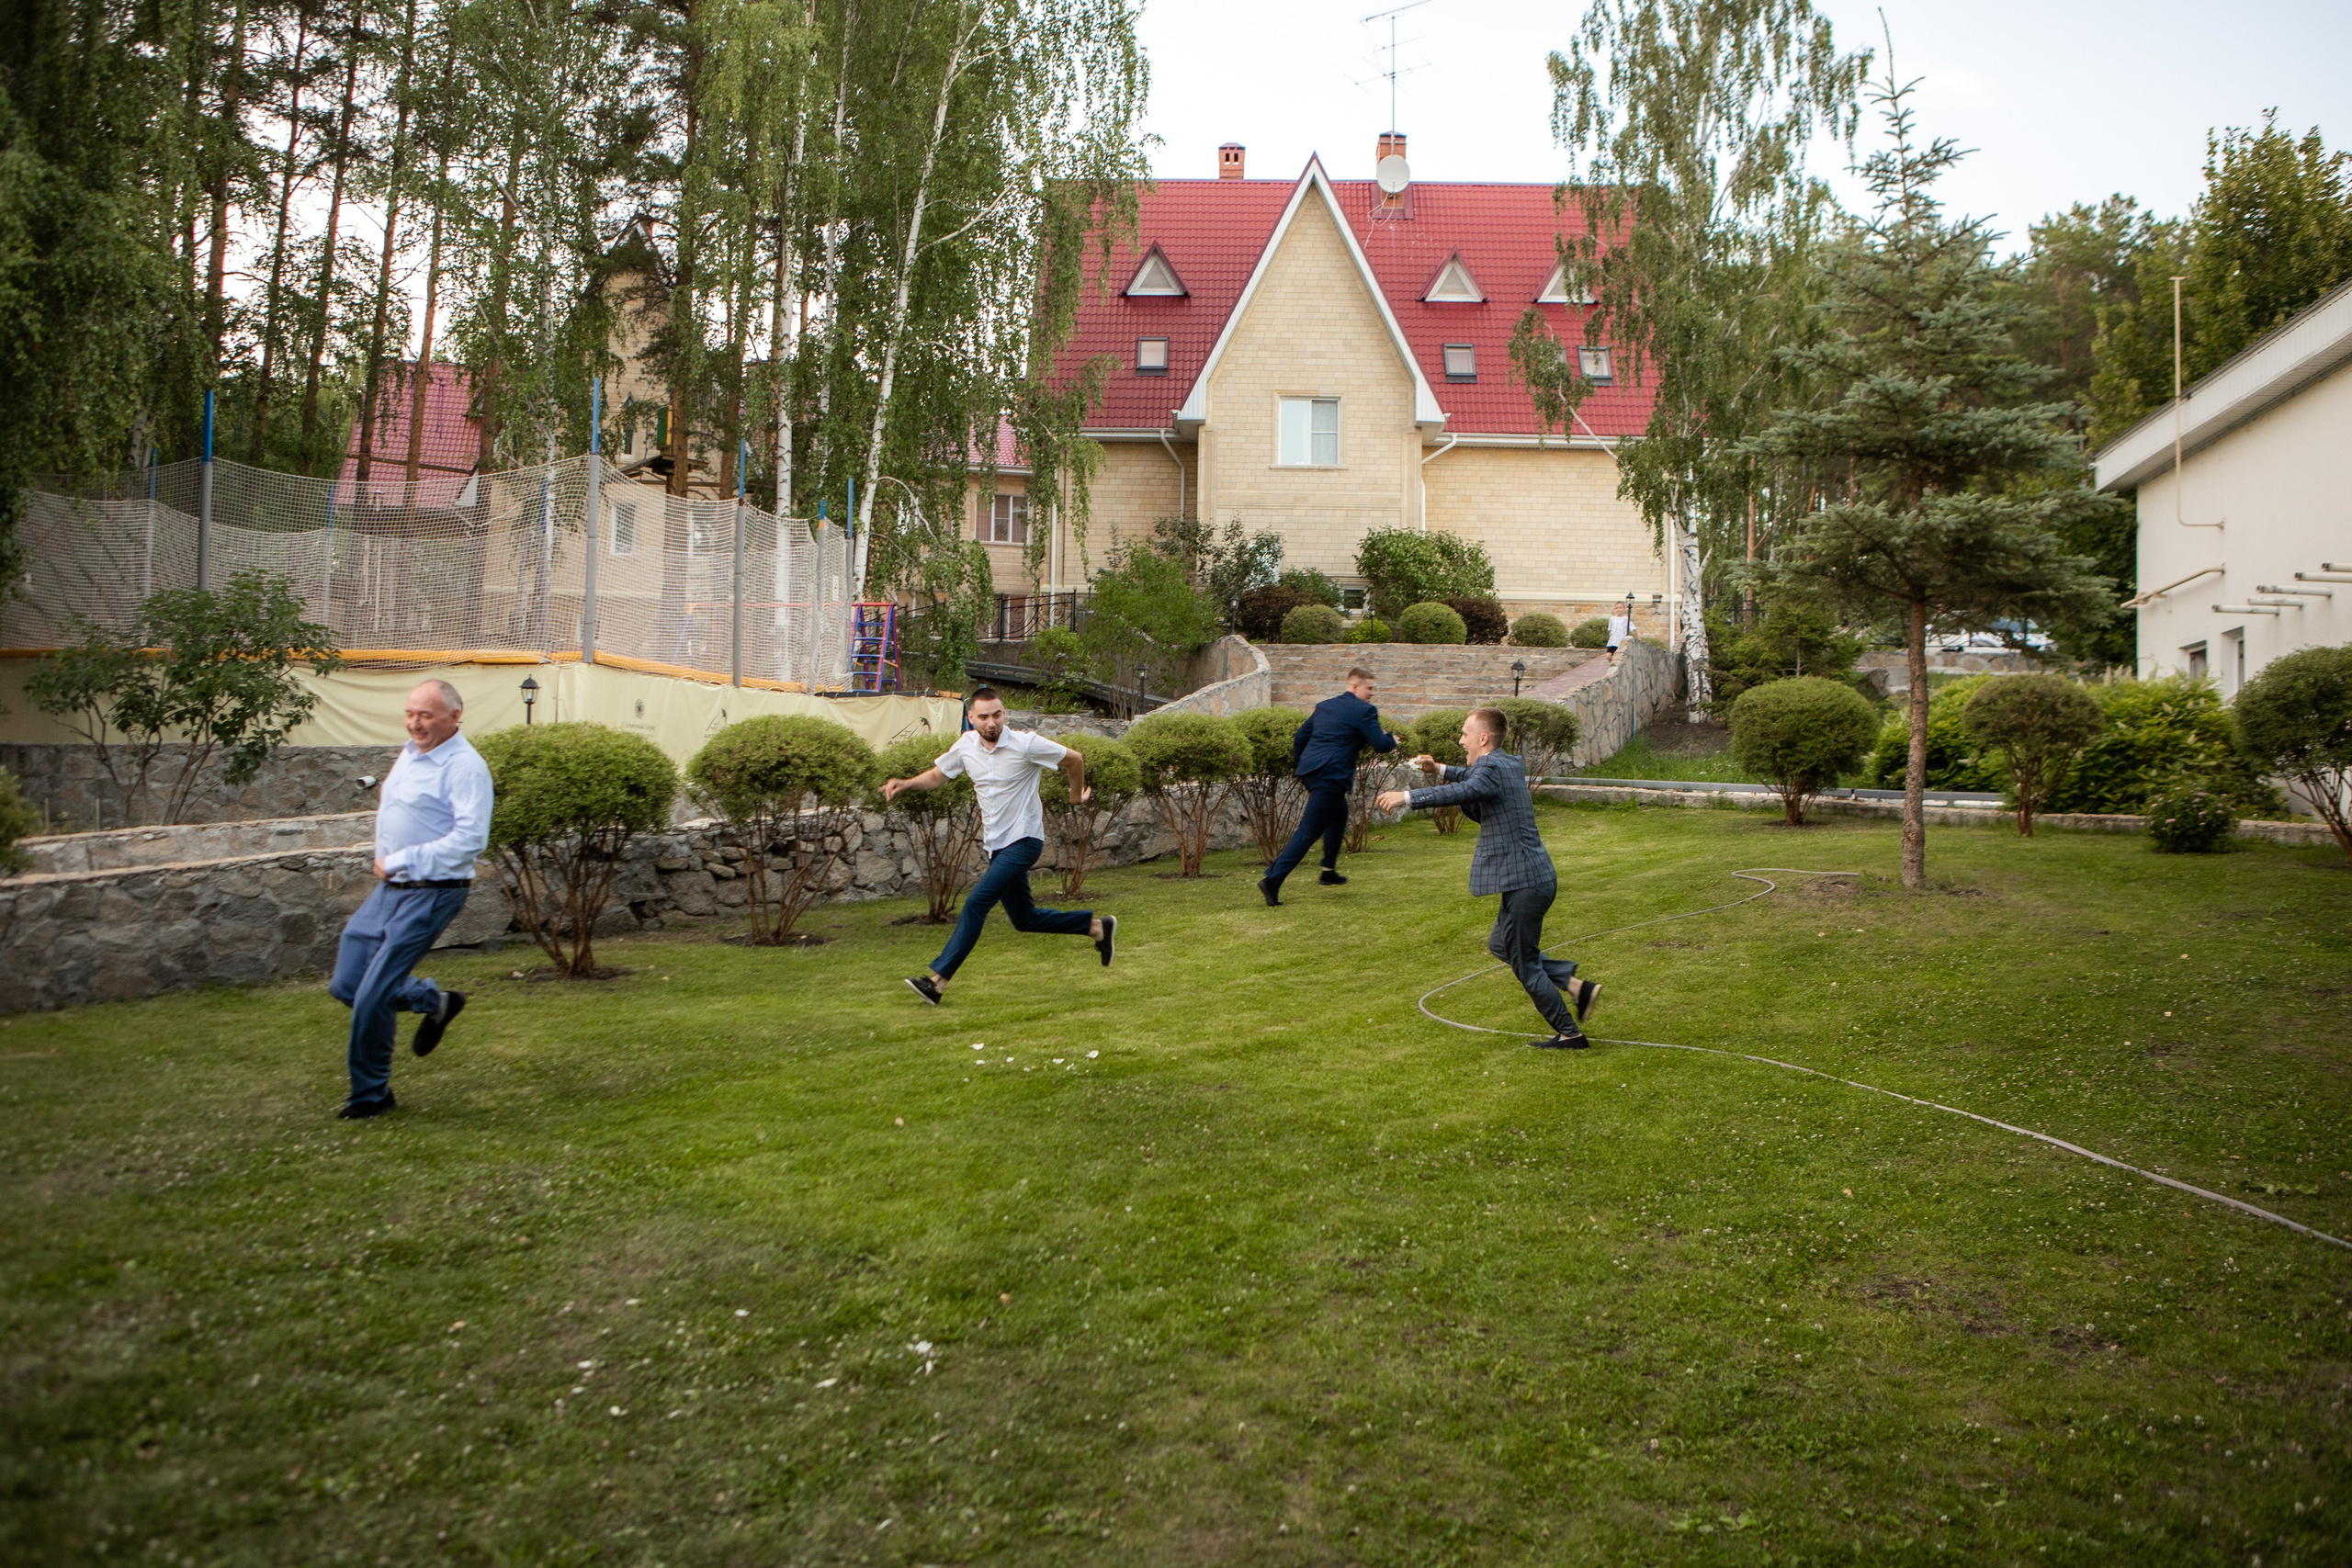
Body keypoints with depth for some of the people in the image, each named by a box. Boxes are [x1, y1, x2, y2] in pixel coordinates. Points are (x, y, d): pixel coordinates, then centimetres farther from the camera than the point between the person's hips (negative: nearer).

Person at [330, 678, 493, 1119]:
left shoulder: (464, 766, -17)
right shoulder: (409, 753, 11)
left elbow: (469, 838, -26)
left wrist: (398, 862, -20)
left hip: (430, 895, -9)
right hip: (389, 888, 9)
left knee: (372, 996, -6)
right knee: (346, 985, 11)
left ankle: (372, 1094, 13)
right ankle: (435, 1003, 30)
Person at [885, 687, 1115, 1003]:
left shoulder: (1026, 743, -15)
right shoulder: (965, 745, 0)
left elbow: (1074, 759, -2)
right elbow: (937, 775, 14)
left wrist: (1077, 793, 13)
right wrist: (906, 783, -5)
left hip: (1024, 840, -7)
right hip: (997, 844, 7)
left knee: (976, 903, -18)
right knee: (1024, 919, 13)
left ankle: (938, 981, -16)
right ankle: (1097, 926, 31)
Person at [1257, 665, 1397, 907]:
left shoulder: (1324, 706, 18)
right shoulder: (1364, 711, -5)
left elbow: (1300, 737, 21)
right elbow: (1380, 745, -7)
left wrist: (1298, 765, 32)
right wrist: (1392, 739, 14)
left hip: (1310, 770, 9)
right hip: (1332, 776, -9)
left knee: (1339, 816, 30)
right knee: (1308, 832, -9)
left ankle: (1329, 872, 34)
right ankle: (1272, 880, -17)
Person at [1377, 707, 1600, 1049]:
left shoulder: (1493, 768, -16)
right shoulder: (1509, 764, 14)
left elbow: (1464, 792, -36)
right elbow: (1473, 778, 36)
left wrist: (1407, 797, -38)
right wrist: (1440, 770, 21)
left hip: (1524, 882, -10)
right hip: (1535, 878, 10)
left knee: (1525, 963, 2)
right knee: (1500, 944, 23)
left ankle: (1569, 1034, 12)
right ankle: (1576, 986, 17)